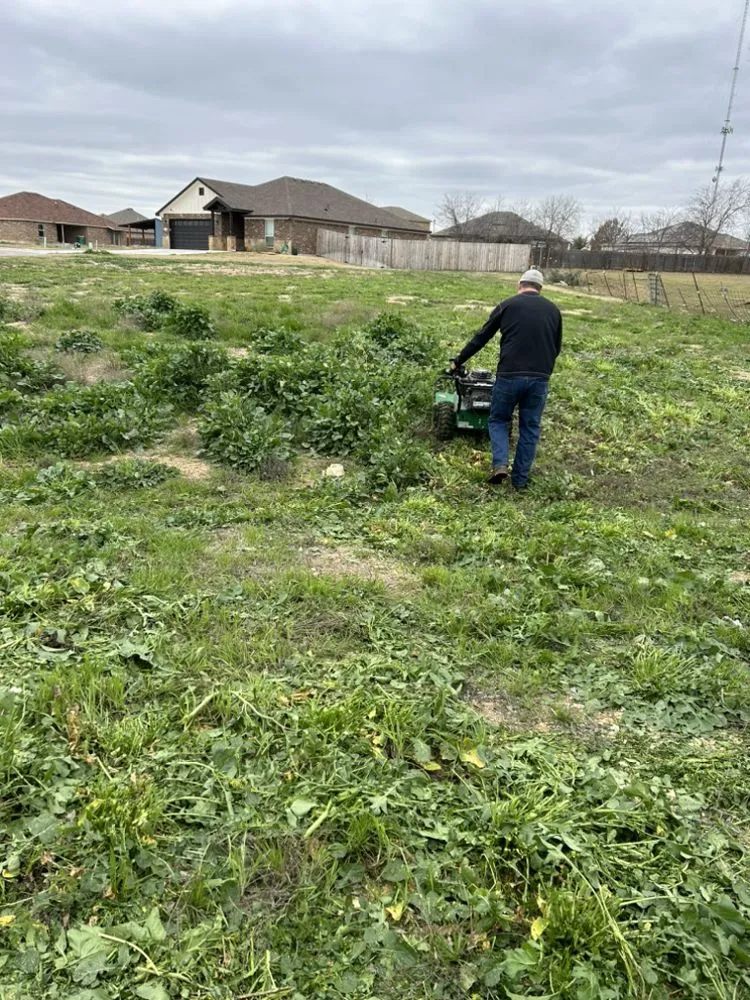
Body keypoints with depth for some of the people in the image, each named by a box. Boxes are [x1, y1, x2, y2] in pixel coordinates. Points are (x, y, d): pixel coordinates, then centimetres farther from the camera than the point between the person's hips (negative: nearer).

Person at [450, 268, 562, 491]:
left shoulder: (508, 305, 6)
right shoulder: (553, 310, 13)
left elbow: (481, 338, 10)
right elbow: (556, 347, 20)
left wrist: (458, 361, 20)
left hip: (509, 375, -2)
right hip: (540, 378, 2)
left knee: (498, 420, 16)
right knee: (530, 428, 13)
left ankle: (500, 464, -4)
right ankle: (520, 479, 15)